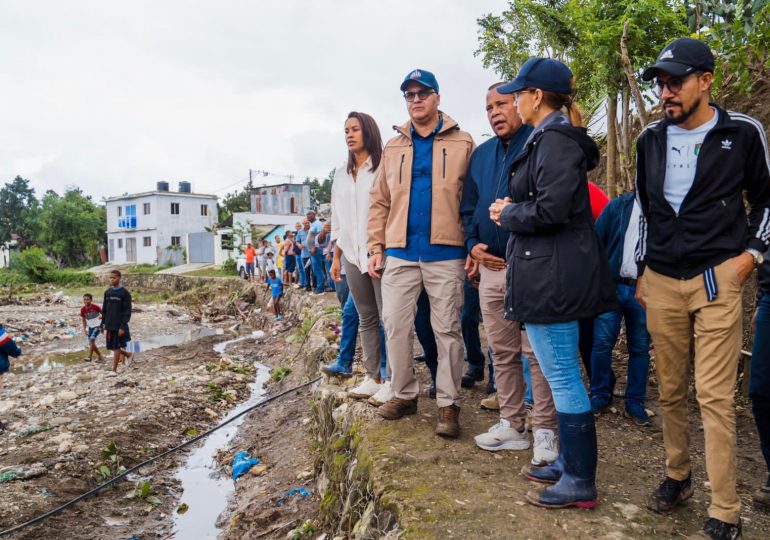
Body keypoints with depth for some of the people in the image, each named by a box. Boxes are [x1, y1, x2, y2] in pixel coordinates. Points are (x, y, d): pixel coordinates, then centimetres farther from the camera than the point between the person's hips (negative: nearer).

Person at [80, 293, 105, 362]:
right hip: (90, 327, 6)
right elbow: (84, 320, 9)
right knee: (91, 343, 6)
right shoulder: (83, 310, -3)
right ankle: (100, 357, 21)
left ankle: (90, 356, -20)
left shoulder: (95, 307, -16)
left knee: (92, 339, -23)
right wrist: (84, 329, 4)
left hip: (97, 325, -6)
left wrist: (101, 316, -25)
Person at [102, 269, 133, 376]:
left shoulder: (125, 293, -8)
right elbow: (104, 308, 15)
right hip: (110, 325, 5)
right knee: (111, 346, 9)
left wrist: (123, 326, -15)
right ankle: (126, 354, 34)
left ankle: (114, 370, 5)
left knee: (116, 347, -2)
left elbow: (127, 311, -10)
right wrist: (103, 323, 10)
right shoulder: (107, 292, 9)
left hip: (119, 325, -5)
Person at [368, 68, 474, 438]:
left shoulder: (462, 144, 3)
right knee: (395, 326, 6)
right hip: (399, 254, 4)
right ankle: (404, 394, 22)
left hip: (446, 254, -3)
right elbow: (380, 202, 12)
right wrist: (376, 248, 4)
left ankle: (448, 404, 13)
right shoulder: (393, 147, 13)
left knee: (447, 330, 3)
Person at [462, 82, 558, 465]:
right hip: (491, 266, 7)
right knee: (502, 351, 12)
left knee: (537, 352, -2)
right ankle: (511, 425, 24)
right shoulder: (481, 154, 16)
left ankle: (544, 431, 11)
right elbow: (468, 207, 19)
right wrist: (473, 244, 5)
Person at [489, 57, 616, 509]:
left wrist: (508, 213, -8)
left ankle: (581, 483, 10)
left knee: (562, 376, -3)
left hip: (554, 274, -11)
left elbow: (551, 209, -24)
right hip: (554, 272, 11)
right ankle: (570, 462, 30)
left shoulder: (554, 139, -14)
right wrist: (513, 210, 9)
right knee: (562, 374, 17)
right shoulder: (551, 137, 18)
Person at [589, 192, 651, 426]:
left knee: (640, 348, 7)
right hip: (612, 286, 0)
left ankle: (635, 403, 19)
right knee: (602, 344, 0)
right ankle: (600, 396, 15)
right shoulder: (618, 206, 6)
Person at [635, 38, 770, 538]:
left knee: (715, 395, -5)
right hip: (661, 282, 4)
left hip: (717, 280, -3)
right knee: (670, 389, 10)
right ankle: (678, 475, 29)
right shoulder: (651, 139, 8)